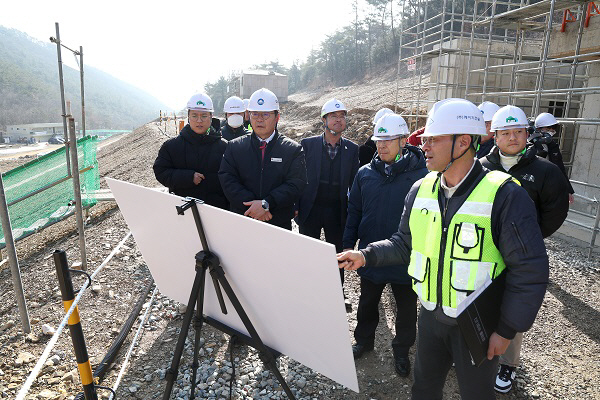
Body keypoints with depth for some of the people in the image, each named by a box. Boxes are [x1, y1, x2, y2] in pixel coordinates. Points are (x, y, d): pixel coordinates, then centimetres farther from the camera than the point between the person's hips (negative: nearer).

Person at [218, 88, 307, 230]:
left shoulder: (294, 150, 1)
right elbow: (227, 180, -3)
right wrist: (251, 204, -17)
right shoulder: (235, 147, 7)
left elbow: (295, 185, -9)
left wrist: (266, 204, -21)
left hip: (279, 223, -1)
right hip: (241, 222, 1)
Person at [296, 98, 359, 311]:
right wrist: (295, 206, -6)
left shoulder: (352, 149, 2)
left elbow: (354, 182, 5)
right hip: (310, 209, -1)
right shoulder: (308, 144, -2)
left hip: (337, 211, 2)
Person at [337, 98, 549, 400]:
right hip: (431, 316, 5)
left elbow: (530, 270, -16)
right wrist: (366, 256, -8)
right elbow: (404, 242, 6)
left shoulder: (504, 195, -20)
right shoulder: (420, 189, -3)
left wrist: (507, 329, -13)